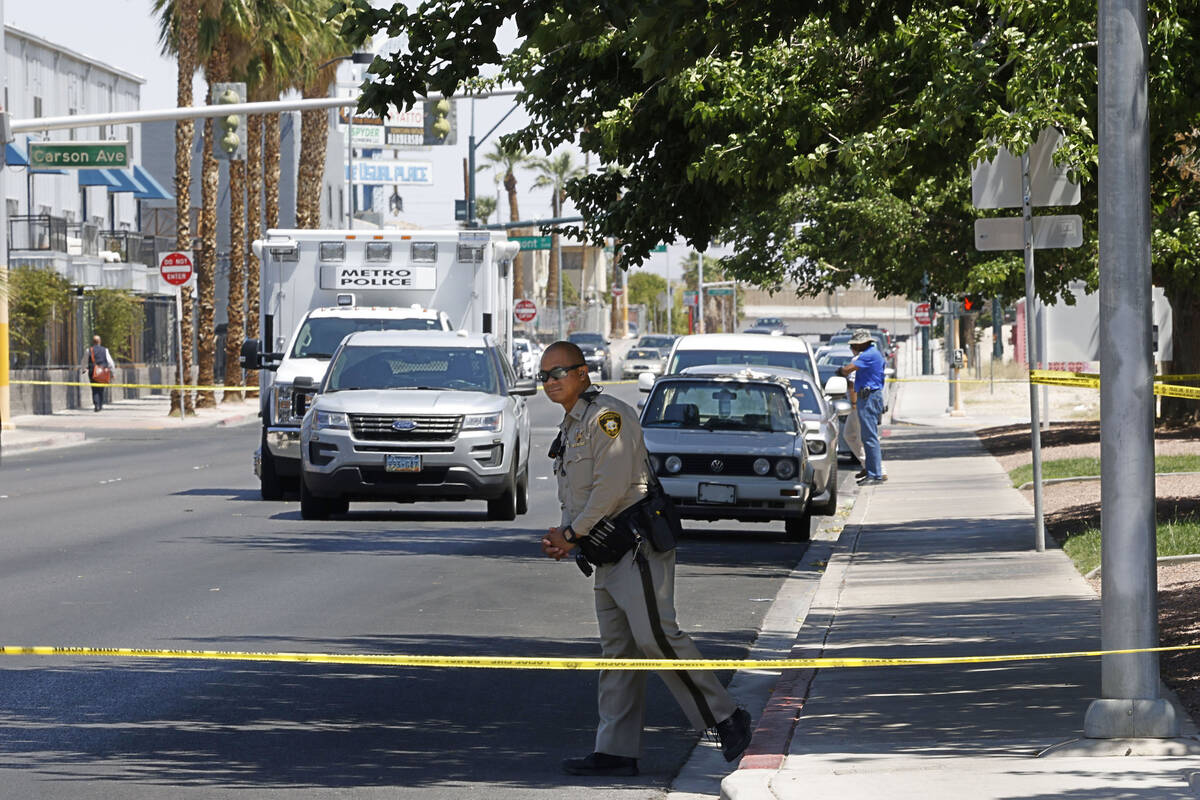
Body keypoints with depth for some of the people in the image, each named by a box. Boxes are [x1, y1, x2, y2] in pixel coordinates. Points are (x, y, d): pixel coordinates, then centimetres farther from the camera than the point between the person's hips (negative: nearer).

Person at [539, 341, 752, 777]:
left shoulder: (607, 415, -9)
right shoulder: (568, 429, 22)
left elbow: (611, 485, -18)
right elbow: (574, 497, 25)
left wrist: (572, 534, -11)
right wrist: (564, 537, 5)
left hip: (638, 544, -10)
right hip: (607, 555, 10)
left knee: (654, 635, -19)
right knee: (617, 651, 7)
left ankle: (726, 717, -12)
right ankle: (615, 751, 6)